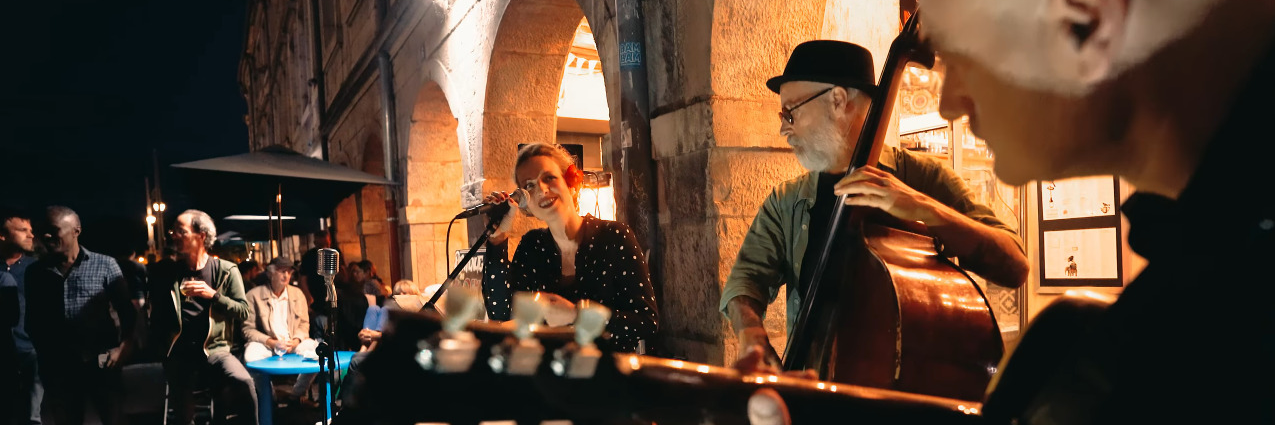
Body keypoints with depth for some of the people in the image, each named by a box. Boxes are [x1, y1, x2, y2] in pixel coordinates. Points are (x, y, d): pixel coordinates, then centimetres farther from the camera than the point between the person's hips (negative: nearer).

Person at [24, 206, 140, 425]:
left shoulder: (105, 265, -2)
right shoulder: (35, 272, 7)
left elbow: (126, 311, -4)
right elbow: (33, 320, 11)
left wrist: (125, 347, -14)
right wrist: (44, 357, 4)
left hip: (101, 364, -3)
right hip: (58, 369, 3)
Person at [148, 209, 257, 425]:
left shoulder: (225, 270, 1)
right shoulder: (165, 271, 8)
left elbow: (243, 311, -2)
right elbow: (156, 312, 16)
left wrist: (213, 295, -17)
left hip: (215, 349, -3)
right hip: (179, 353, 3)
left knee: (243, 383, -32)